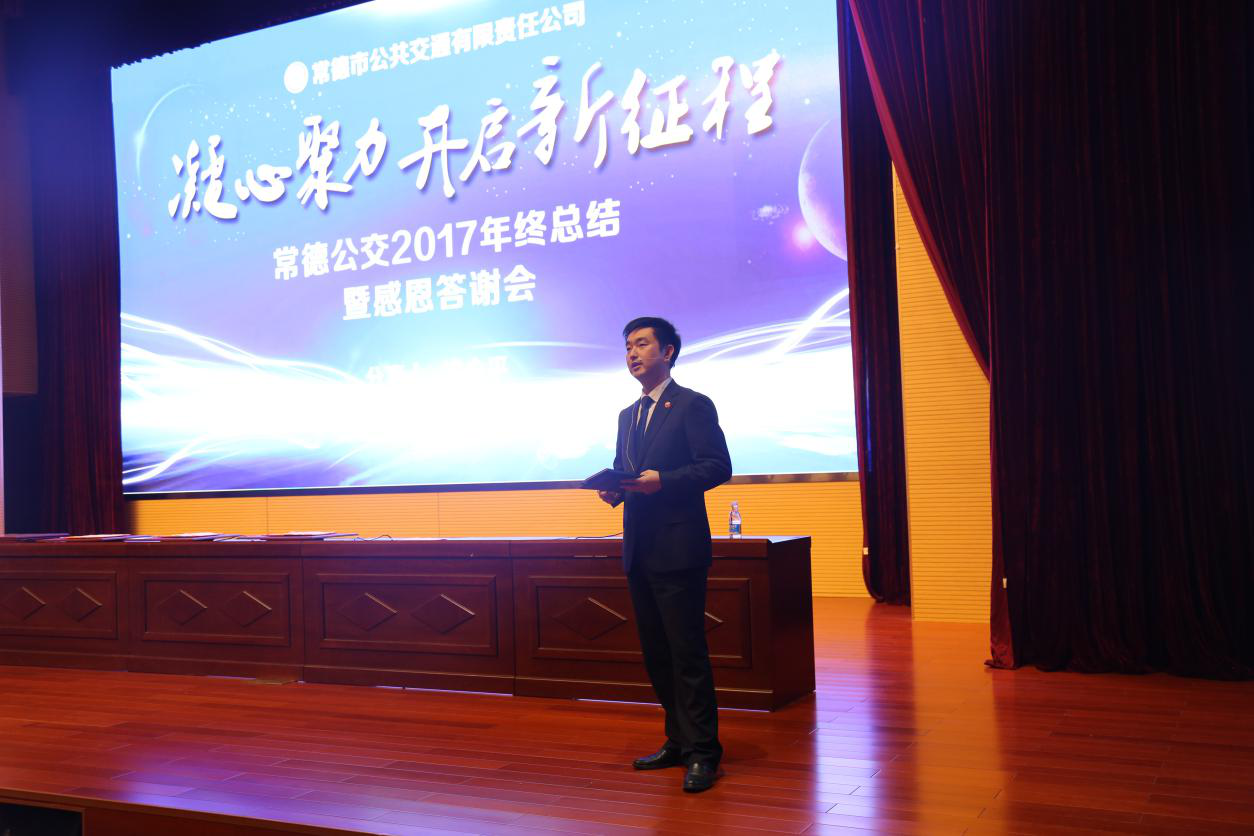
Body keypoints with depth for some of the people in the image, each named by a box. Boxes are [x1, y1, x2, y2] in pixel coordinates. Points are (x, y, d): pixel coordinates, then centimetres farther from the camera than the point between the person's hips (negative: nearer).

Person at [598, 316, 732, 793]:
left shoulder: (693, 406, -5)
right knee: (656, 652, 13)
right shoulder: (628, 416, 19)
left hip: (678, 548, -8)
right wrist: (615, 489, 1)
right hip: (639, 551, 8)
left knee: (687, 653, -6)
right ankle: (679, 741, 25)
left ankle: (702, 753, 2)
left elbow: (718, 466, -12)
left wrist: (662, 480, -22)